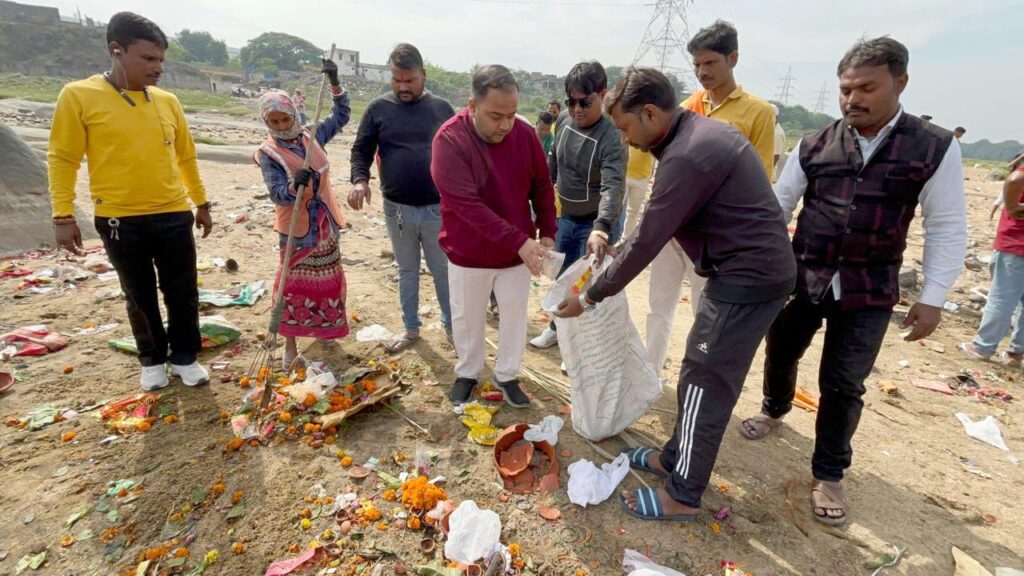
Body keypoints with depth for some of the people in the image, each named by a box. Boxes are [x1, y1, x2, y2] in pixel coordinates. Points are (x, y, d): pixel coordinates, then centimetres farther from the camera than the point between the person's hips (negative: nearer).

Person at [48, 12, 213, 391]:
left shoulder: (168, 101, 5)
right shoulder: (79, 96, -5)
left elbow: (186, 156, 14)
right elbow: (62, 158, -2)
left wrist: (201, 203, 16)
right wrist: (63, 216, -6)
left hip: (173, 216, 3)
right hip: (119, 220, -2)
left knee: (183, 293, 8)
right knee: (140, 297, 11)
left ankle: (185, 357, 25)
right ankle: (152, 360, 29)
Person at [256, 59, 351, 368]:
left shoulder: (312, 136, 2)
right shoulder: (268, 153, -10)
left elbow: (341, 116, 10)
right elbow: (277, 194, -19)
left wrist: (335, 84, -4)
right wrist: (295, 185, -40)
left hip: (325, 224, 4)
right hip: (296, 228, -4)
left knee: (328, 281, 15)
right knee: (293, 285, 1)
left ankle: (322, 328, 36)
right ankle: (290, 344, 13)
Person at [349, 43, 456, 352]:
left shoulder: (441, 108, 3)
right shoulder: (378, 108, 2)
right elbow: (361, 150, 4)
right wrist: (360, 180, -16)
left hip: (437, 208, -1)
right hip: (397, 209, 1)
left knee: (443, 270, 9)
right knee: (407, 270, 15)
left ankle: (451, 325, 27)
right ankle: (411, 328, 30)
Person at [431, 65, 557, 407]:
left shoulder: (524, 134, -8)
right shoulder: (449, 140, -21)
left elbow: (542, 187, 4)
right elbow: (466, 204, -28)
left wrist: (547, 233, -3)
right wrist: (519, 240, -31)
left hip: (518, 250, 3)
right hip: (468, 252, -2)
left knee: (515, 314, 14)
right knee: (467, 318, 14)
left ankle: (507, 375, 35)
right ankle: (467, 373, 38)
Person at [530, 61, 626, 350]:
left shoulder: (611, 138, -24)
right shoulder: (563, 121, -4)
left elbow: (612, 187, -38)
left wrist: (600, 229, -53)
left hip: (595, 224, -6)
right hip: (564, 218, 6)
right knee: (562, 277, 20)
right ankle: (558, 327, 42)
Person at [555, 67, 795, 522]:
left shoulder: (687, 156, -22)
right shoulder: (700, 132, 10)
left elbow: (647, 240, -19)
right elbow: (655, 230, 14)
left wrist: (591, 296, -9)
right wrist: (614, 247, 12)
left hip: (748, 278, -10)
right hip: (753, 269, 10)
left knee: (706, 385, 0)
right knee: (704, 376, 18)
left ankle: (683, 496, 17)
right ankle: (676, 458, 35)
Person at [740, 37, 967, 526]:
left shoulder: (935, 148, -5)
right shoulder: (814, 146, -2)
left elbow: (947, 228, -2)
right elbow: (777, 205, 2)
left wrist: (932, 297, -6)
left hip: (868, 293, -2)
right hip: (800, 279, 2)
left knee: (843, 385, 5)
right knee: (780, 352, 17)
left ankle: (828, 474, 25)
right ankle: (774, 410, 48)